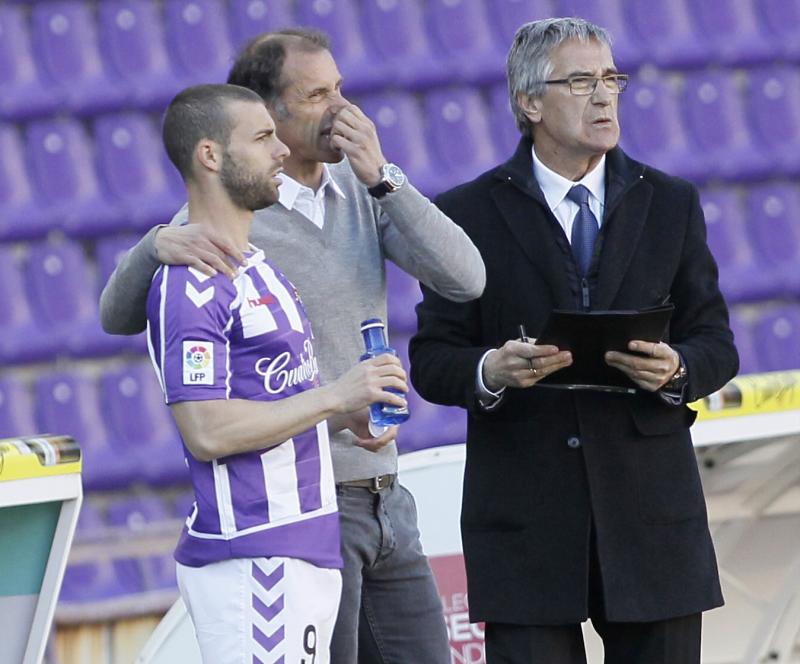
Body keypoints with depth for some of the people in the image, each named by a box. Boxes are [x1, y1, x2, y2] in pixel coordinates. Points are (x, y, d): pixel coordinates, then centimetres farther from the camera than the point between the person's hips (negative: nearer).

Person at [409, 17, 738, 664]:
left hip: (651, 509, 2)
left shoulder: (672, 204, 10)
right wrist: (489, 370, -20)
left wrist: (676, 368, -14)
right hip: (526, 517, -2)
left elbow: (716, 343, 9)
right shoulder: (469, 215, 3)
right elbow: (431, 361, 1)